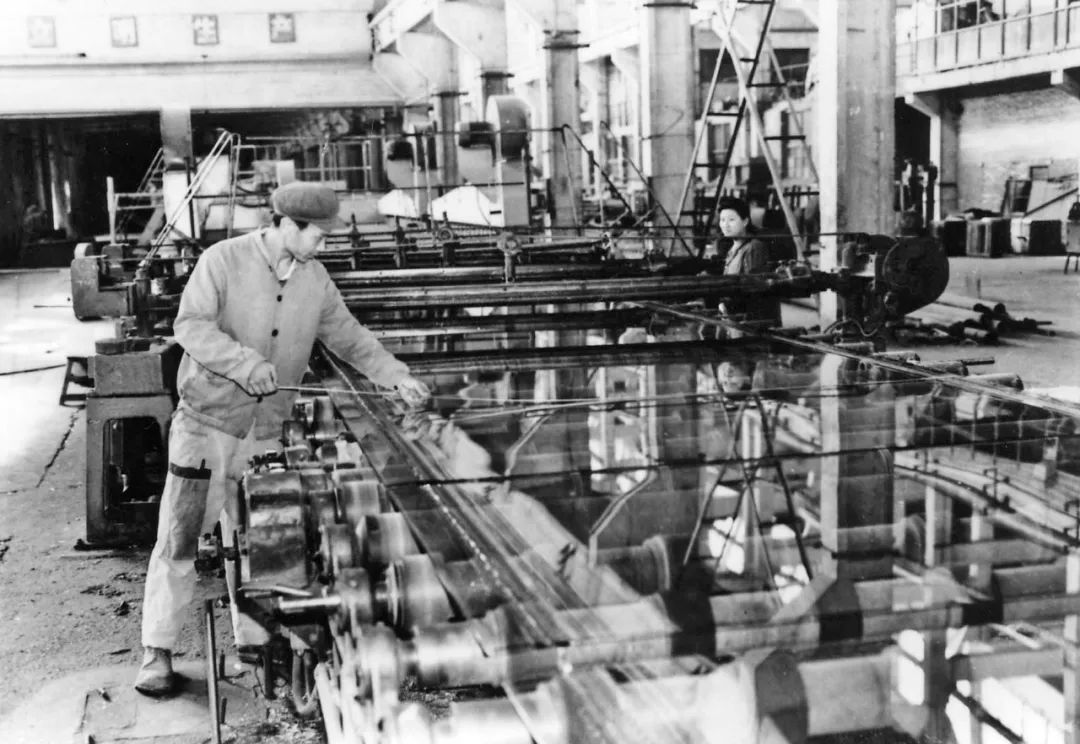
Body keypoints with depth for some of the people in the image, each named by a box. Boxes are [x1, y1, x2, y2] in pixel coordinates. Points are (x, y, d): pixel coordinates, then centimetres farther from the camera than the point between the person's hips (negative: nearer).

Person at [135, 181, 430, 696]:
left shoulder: (314, 279, 3)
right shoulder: (224, 260, -12)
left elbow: (348, 337, 8)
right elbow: (191, 325, -18)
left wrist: (397, 377, -3)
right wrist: (246, 364, -30)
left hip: (265, 431, 4)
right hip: (206, 421, -4)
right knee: (179, 537, -1)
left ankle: (255, 641, 24)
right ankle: (157, 653, 8)